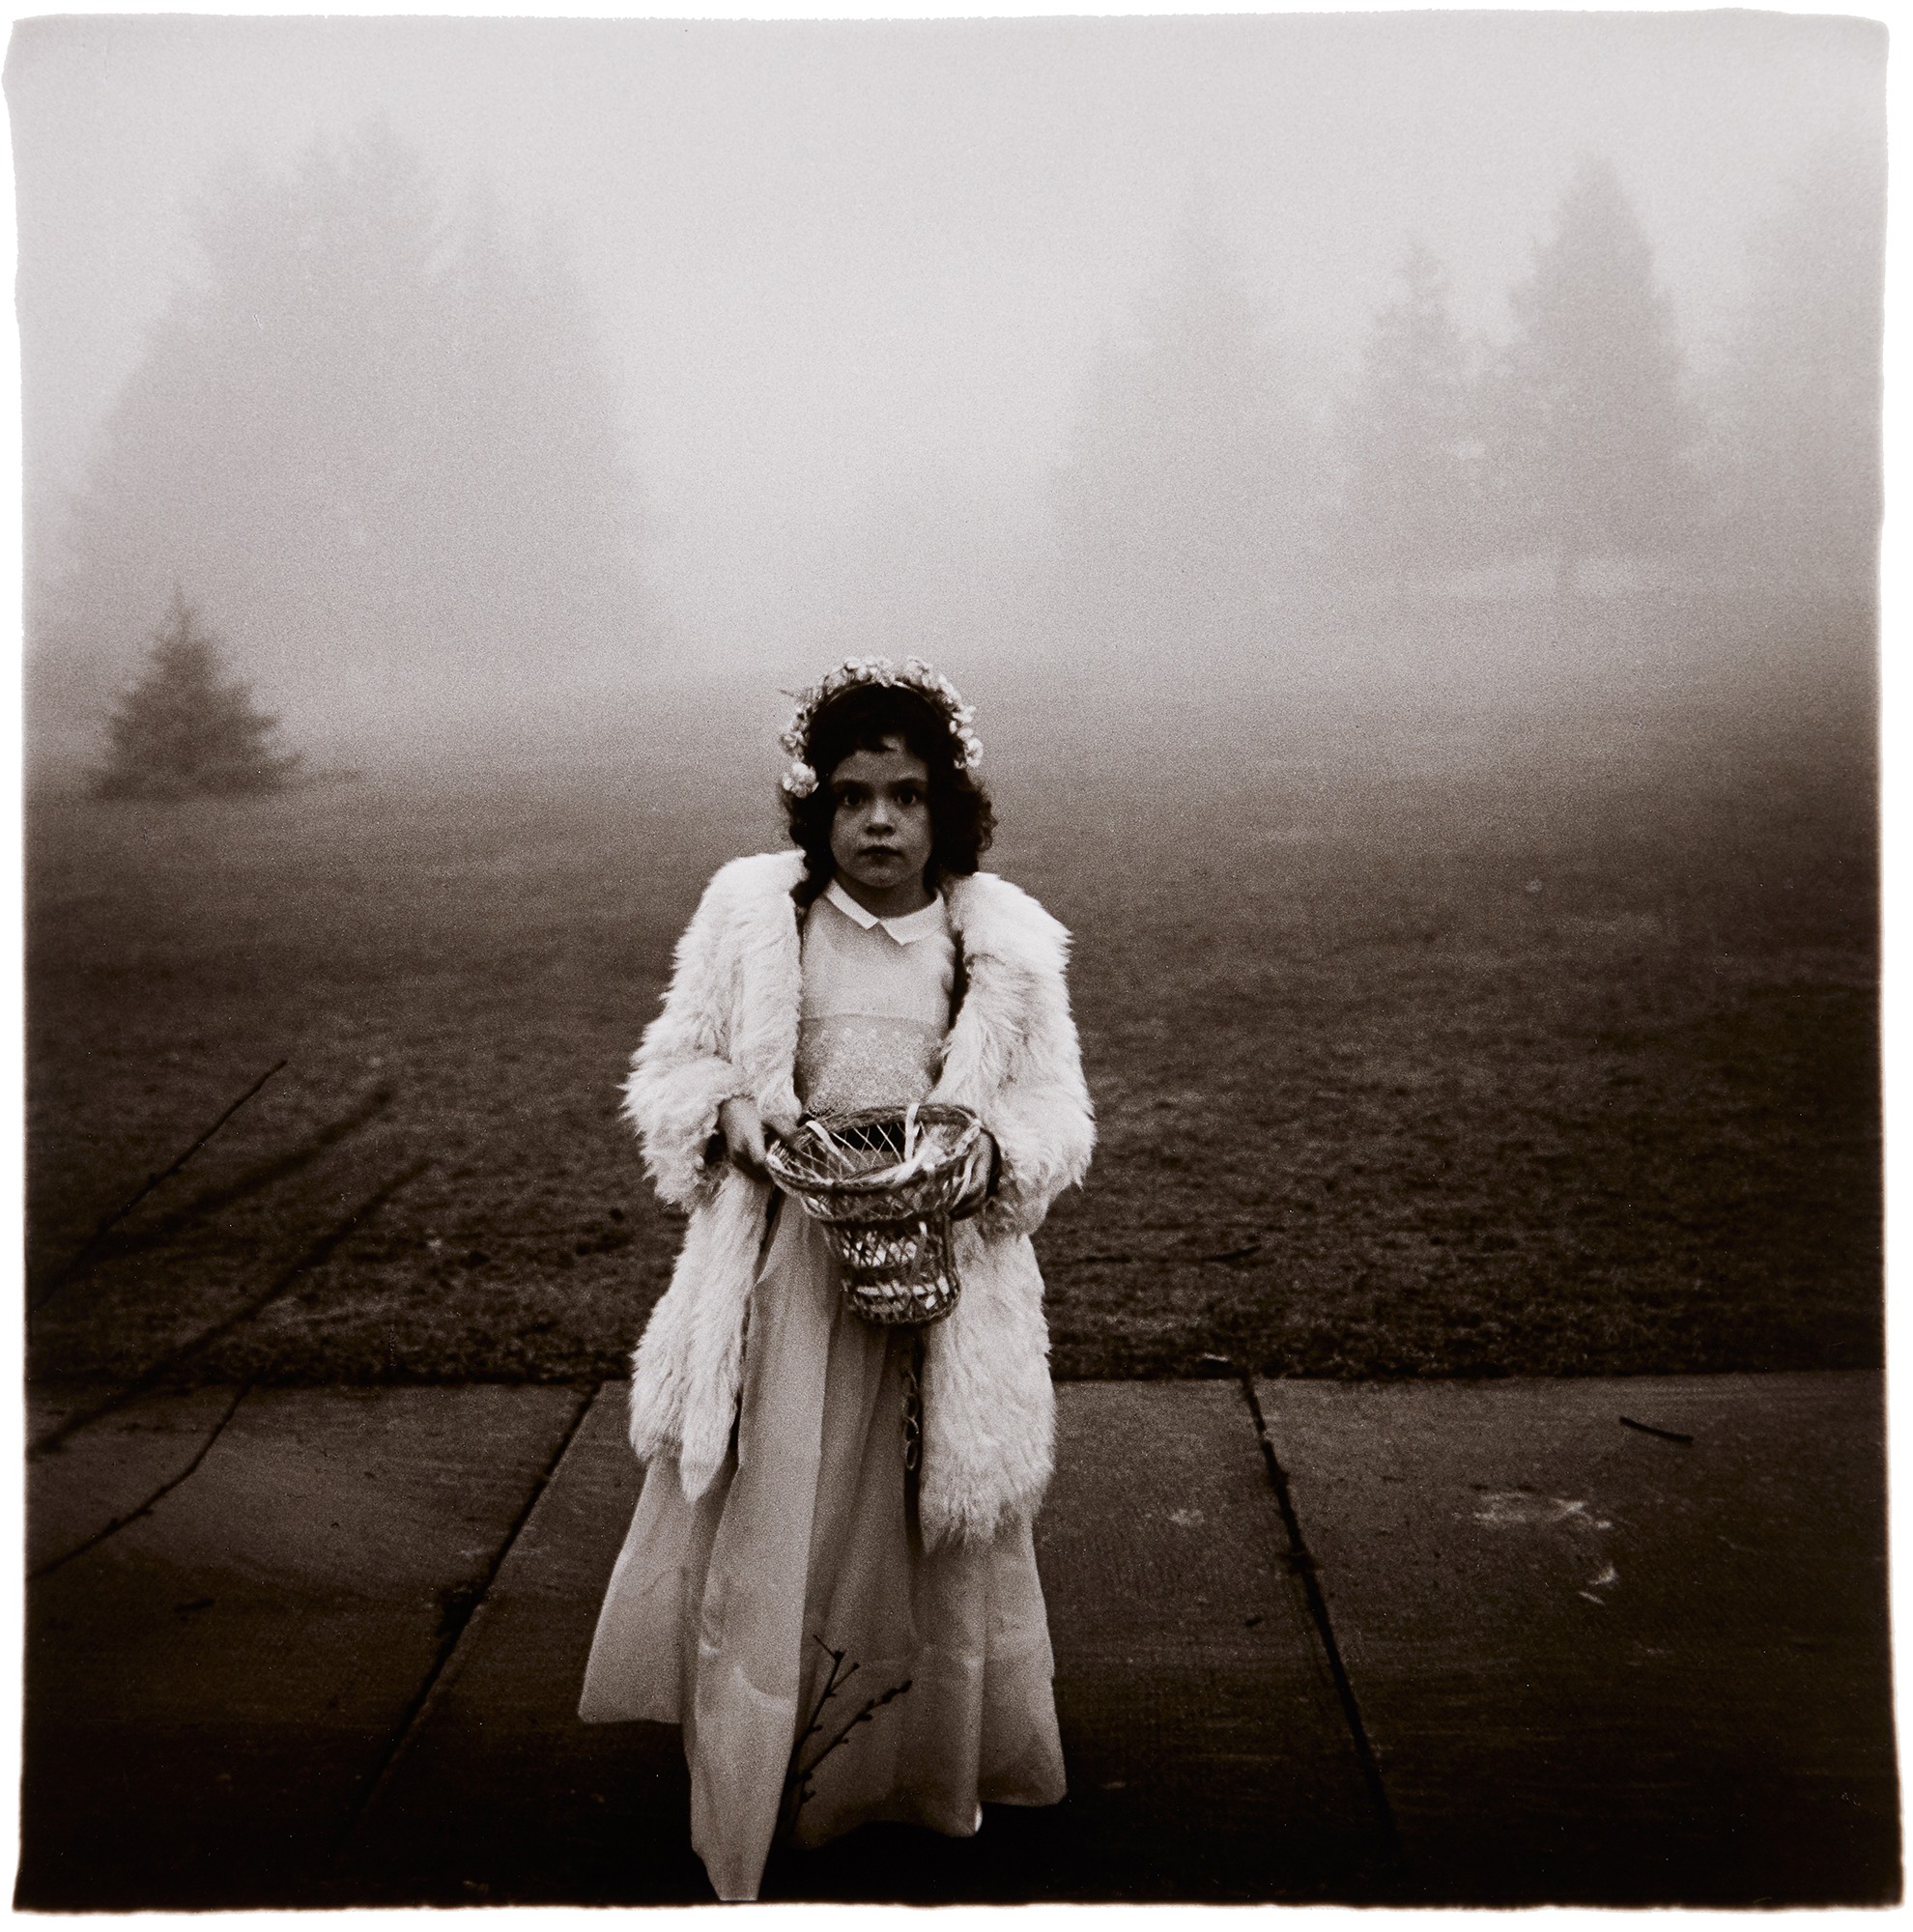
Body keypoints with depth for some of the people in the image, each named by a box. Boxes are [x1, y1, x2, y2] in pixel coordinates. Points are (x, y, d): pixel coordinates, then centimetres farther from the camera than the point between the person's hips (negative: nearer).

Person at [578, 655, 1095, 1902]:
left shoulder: (1006, 943, -1)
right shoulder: (751, 914, -2)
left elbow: (1058, 1110, 5)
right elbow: (672, 1066, 6)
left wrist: (993, 1152, -16)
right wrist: (729, 1112, -15)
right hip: (785, 1273, 0)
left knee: (935, 1539, 13)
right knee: (764, 1532, 4)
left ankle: (939, 1781, 37)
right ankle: (749, 1813, 24)